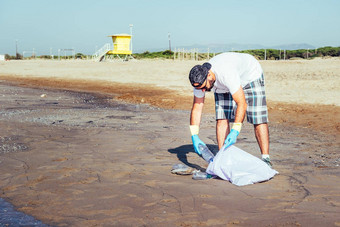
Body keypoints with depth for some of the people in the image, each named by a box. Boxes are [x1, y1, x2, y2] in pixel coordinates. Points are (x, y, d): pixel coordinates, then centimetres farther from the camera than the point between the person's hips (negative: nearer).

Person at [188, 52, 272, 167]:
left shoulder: (226, 73, -45)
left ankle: (266, 159, -10)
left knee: (258, 119, -14)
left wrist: (235, 131, -49)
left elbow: (242, 103, -44)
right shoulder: (200, 80, -24)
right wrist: (194, 136, -24)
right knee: (222, 119, -9)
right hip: (224, 87, 5)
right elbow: (196, 108, -17)